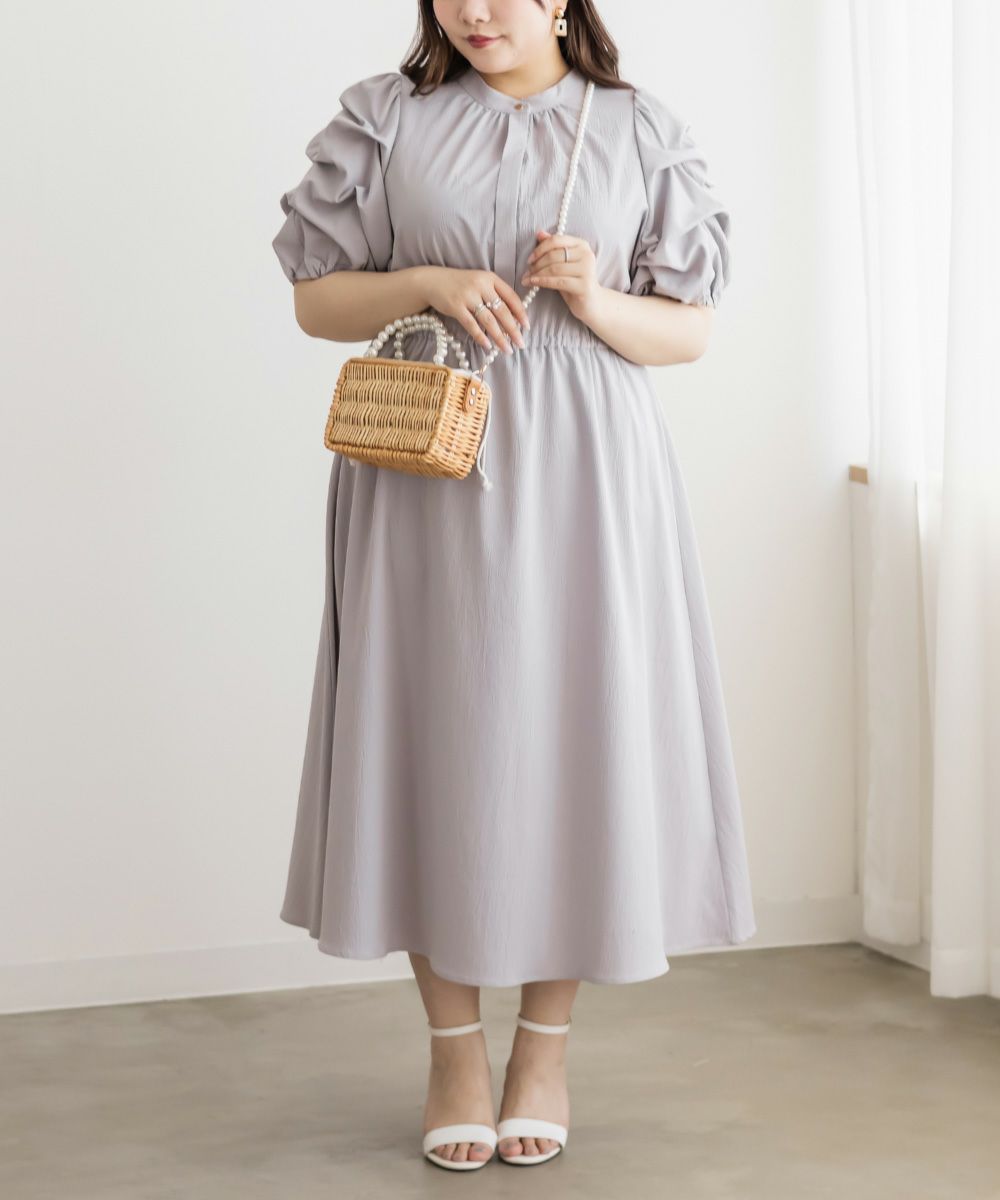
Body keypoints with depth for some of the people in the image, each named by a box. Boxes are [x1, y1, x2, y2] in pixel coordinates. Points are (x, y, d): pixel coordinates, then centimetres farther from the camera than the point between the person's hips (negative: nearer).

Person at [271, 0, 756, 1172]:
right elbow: (315, 300, 6)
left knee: (574, 732, 1)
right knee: (439, 731, 1)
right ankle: (454, 1049, 15)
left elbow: (689, 331, 7)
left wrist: (595, 298, -12)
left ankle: (545, 1048, 16)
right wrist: (427, 283, -12)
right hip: (427, 472, 0)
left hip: (585, 473, 0)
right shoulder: (383, 118, 6)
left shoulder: (642, 131, 6)